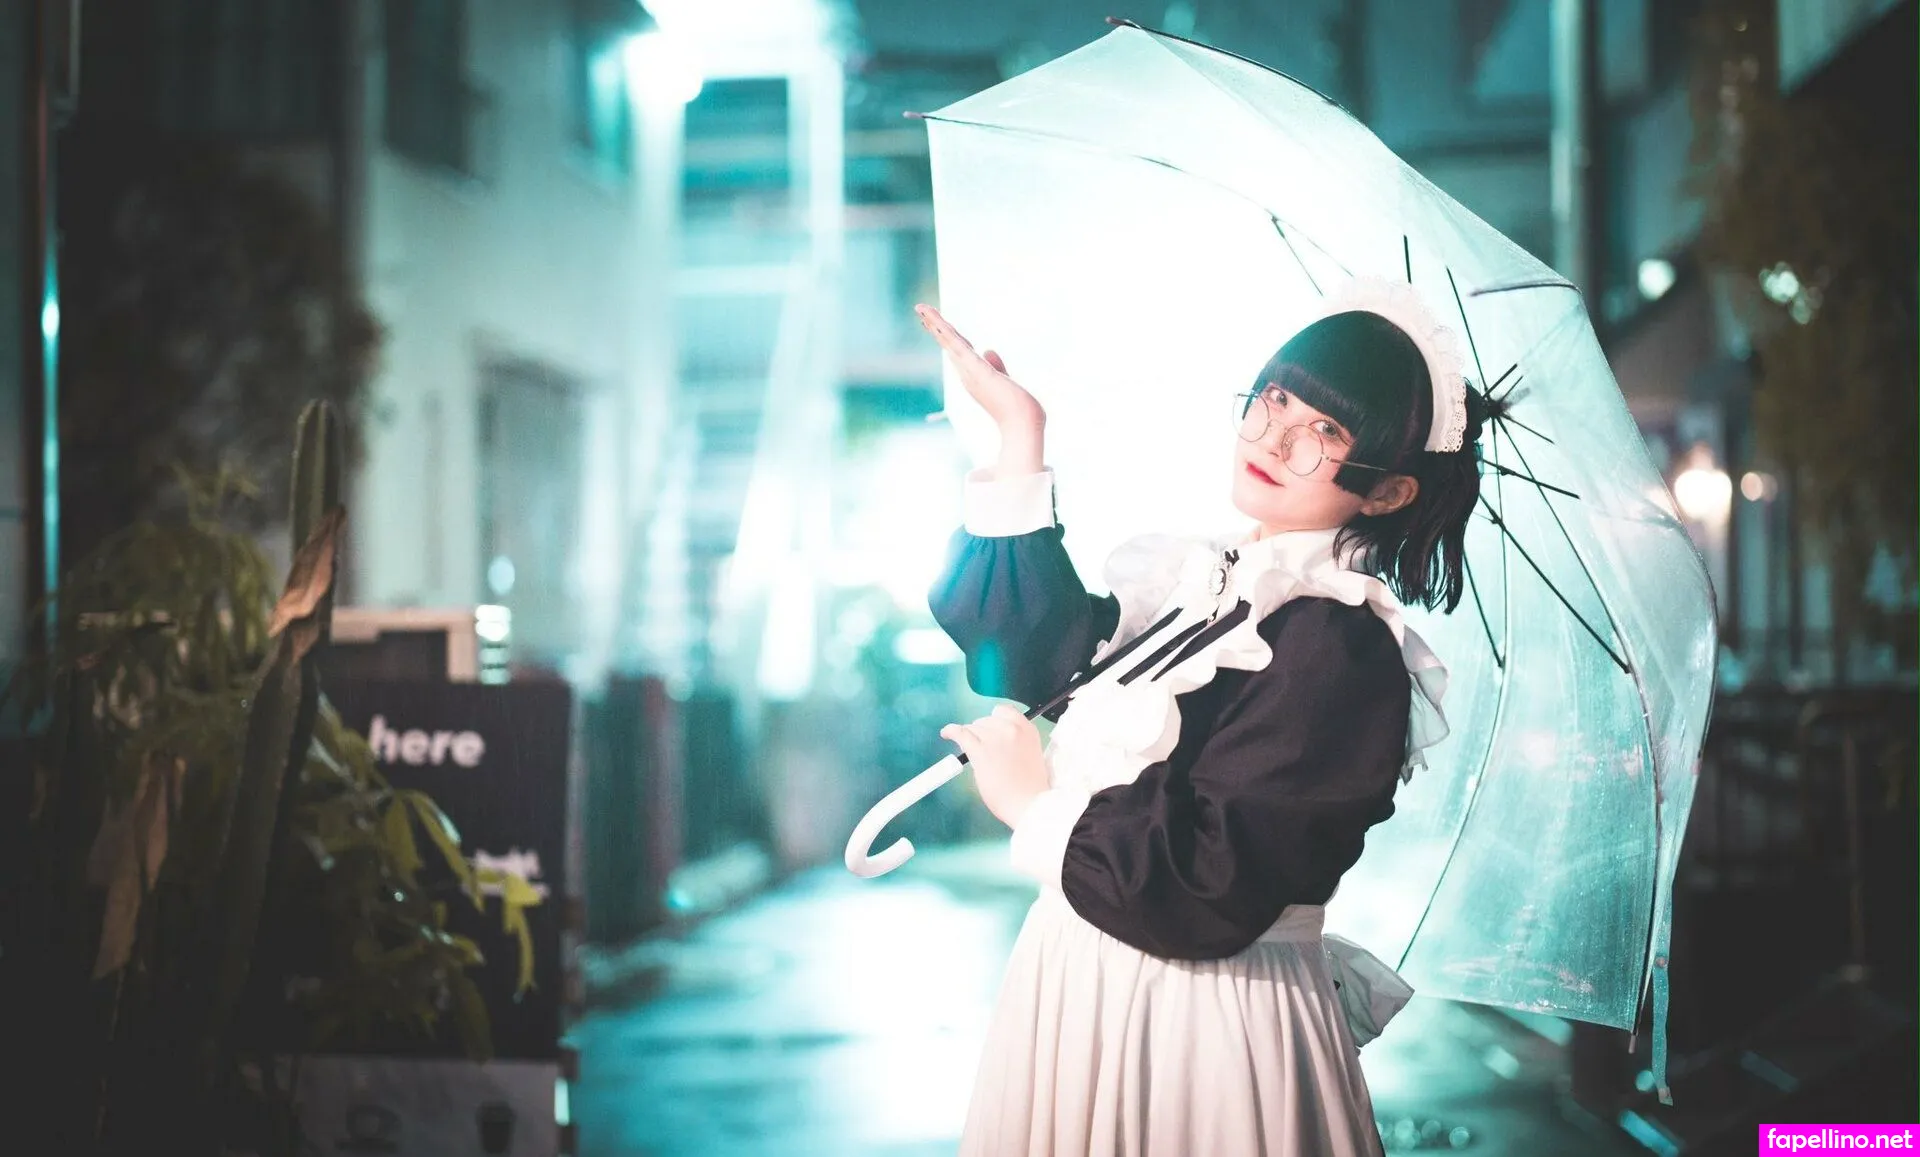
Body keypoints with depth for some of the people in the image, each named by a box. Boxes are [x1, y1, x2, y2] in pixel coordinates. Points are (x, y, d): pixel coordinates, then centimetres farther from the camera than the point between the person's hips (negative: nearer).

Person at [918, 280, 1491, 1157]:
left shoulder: (1337, 648, -18)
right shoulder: (1193, 580, 8)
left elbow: (1212, 888, -24)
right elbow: (1035, 646, -1)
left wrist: (1037, 804, -12)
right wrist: (1021, 442, 0)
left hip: (1203, 1026, -8)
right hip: (1076, 986, 8)